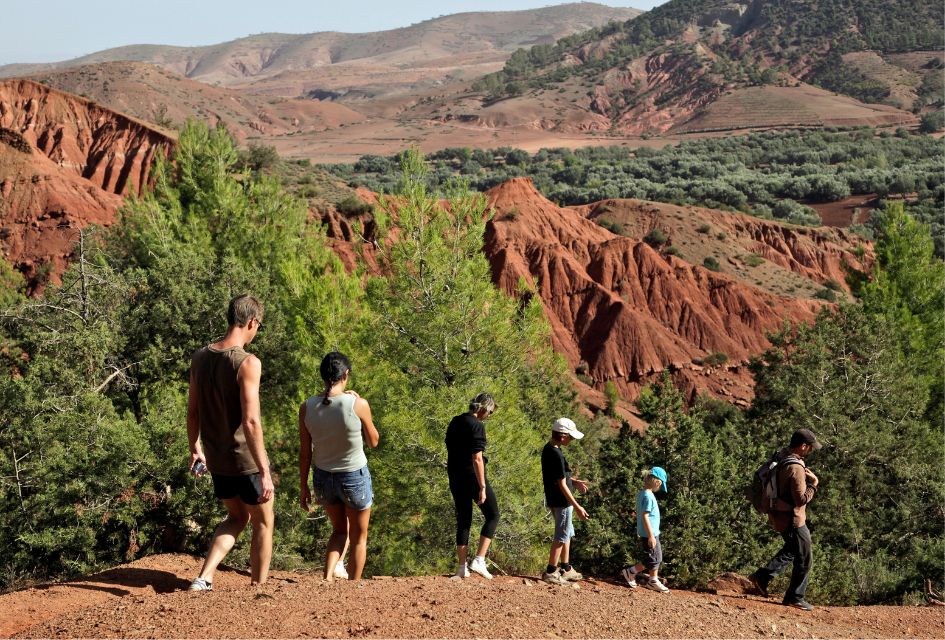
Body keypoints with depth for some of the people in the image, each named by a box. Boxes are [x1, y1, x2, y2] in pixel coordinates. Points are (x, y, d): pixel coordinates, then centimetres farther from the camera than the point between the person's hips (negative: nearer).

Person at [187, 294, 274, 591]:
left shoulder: (200, 357, 1)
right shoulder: (248, 362, -20)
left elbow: (192, 411, 9)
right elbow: (251, 421, -25)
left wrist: (196, 449, 23)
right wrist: (265, 472, -21)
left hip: (217, 460, 6)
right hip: (246, 460, -6)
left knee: (237, 517, 25)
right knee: (263, 523, 15)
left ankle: (204, 578, 12)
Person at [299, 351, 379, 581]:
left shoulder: (307, 407, -9)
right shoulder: (357, 404, -18)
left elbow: (305, 452, -3)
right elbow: (373, 441, -3)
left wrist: (303, 486, 8)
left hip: (323, 477, 4)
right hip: (355, 476, -4)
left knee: (339, 531, 26)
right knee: (358, 537, 17)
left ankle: (328, 576, 8)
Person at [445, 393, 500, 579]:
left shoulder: (455, 422, 11)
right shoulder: (477, 426, -15)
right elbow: (477, 459, -20)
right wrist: (482, 487, -19)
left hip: (456, 478, 8)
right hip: (473, 477, -8)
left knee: (463, 521, 13)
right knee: (492, 516, 7)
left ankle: (462, 568, 12)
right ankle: (479, 560, -2)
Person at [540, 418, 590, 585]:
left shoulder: (548, 449, 5)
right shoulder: (557, 455, -25)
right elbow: (562, 484, -23)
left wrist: (574, 481, 18)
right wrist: (577, 507, -19)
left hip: (553, 500, 10)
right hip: (562, 502, -10)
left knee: (567, 533, 21)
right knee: (561, 536, 2)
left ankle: (566, 569, 30)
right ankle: (550, 572, 7)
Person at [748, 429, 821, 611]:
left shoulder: (781, 458, 2)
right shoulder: (796, 469, -27)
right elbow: (801, 499, -27)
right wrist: (813, 484, -15)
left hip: (779, 515, 9)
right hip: (792, 519, -9)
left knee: (791, 550, 28)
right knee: (804, 559, 7)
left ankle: (762, 577, 23)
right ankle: (795, 597, 18)